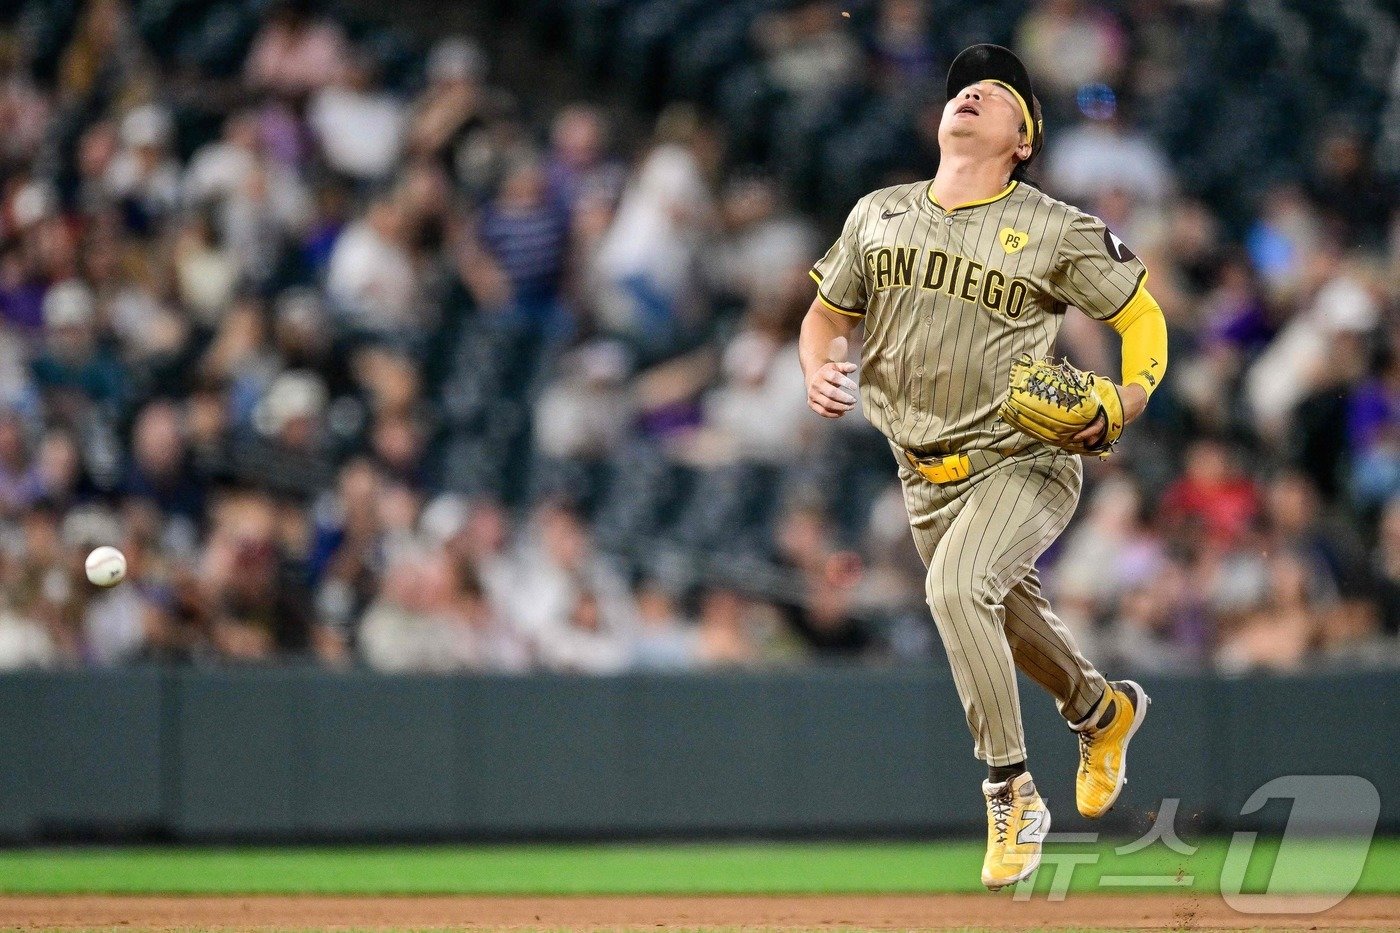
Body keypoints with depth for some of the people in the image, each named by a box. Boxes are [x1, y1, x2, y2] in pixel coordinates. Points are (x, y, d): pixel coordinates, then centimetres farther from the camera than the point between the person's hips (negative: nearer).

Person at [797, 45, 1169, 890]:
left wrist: (1120, 407, -20)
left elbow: (1143, 319, -2)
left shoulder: (1059, 233, -9)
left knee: (957, 586, -28)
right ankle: (1102, 710, 50)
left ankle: (1013, 794, -20)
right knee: (1002, 611, 19)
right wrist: (819, 370, -8)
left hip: (1026, 461, -6)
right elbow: (827, 315, 15)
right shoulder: (879, 217, 3)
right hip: (926, 472, 6)